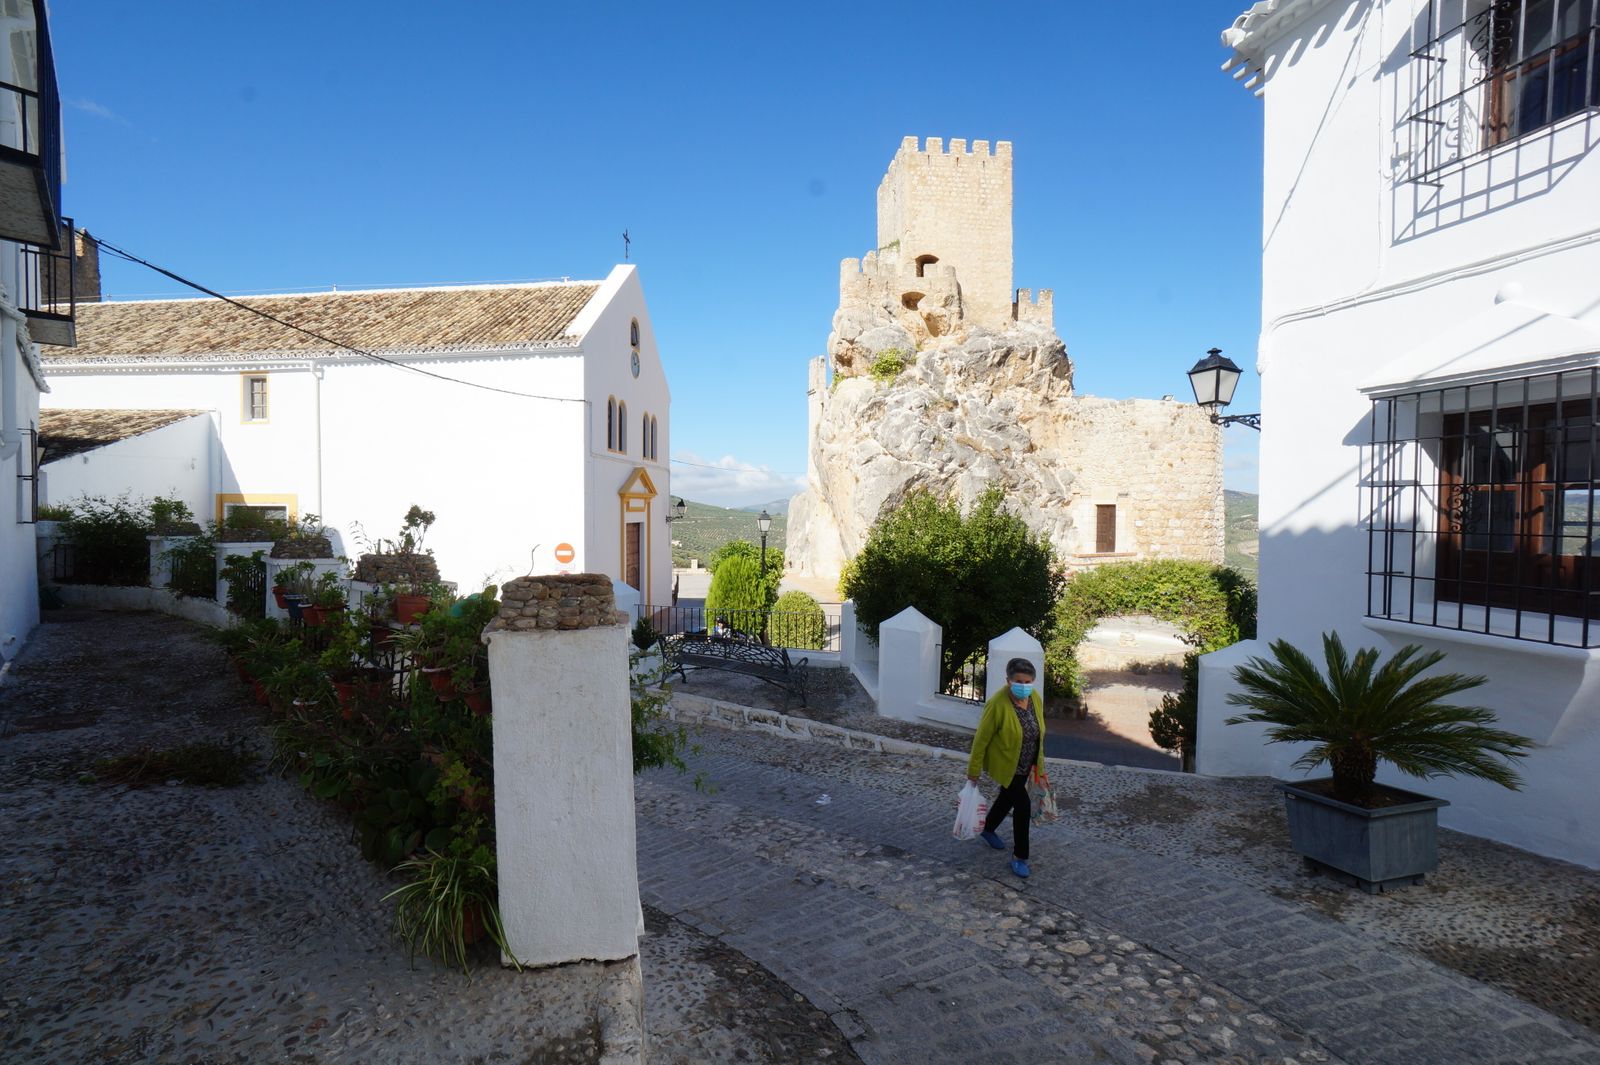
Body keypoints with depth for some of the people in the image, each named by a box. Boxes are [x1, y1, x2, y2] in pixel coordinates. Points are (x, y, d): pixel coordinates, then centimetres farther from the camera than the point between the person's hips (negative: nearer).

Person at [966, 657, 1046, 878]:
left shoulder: (1036, 698, -9)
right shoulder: (997, 704, -28)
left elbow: (1038, 732, 7)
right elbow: (981, 739, -21)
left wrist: (1038, 761, 14)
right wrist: (973, 771, -16)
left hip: (1025, 764, 7)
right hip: (1005, 764, -7)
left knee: (1008, 797, 23)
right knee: (1022, 806, -8)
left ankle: (988, 829, 49)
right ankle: (1019, 856, 9)